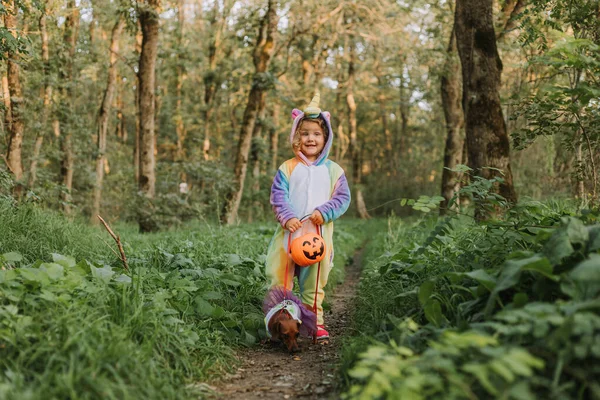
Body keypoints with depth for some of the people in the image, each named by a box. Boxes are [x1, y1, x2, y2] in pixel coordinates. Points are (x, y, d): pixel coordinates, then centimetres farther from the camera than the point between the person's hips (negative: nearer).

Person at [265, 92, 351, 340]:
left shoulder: (333, 170, 7)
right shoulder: (287, 169, 5)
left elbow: (342, 198, 2)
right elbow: (278, 196, -3)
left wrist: (324, 212, -14)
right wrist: (287, 217, -19)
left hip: (319, 235, 0)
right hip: (289, 233, 0)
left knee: (314, 283, 7)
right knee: (280, 280, 1)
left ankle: (315, 322, 18)